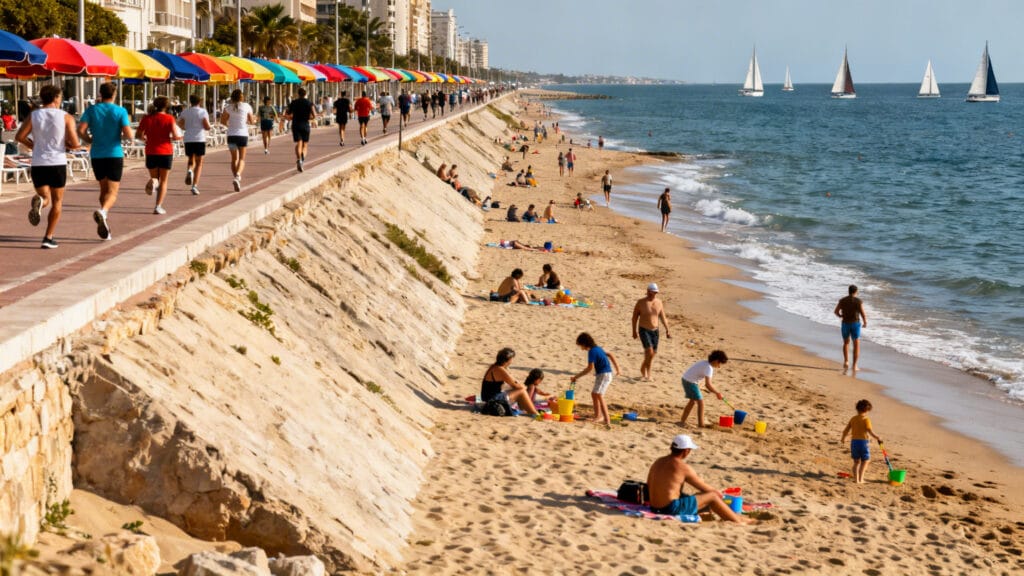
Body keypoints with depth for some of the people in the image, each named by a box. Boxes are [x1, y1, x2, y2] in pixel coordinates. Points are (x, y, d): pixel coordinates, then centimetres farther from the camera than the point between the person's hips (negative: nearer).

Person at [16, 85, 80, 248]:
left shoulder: (33, 116, 3)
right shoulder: (66, 117, -3)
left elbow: (19, 136, -5)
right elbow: (75, 143, -9)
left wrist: (33, 146, 13)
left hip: (38, 164, 2)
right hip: (57, 163, -2)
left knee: (46, 198, 15)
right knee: (57, 202, 13)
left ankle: (39, 201, -24)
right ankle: (48, 238, 5)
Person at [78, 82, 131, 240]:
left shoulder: (91, 110, 2)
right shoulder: (120, 111, -4)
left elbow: (81, 130, -9)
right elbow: (129, 135, -13)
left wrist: (91, 139, 10)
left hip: (97, 155, 3)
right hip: (114, 155, -3)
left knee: (104, 189, 18)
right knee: (112, 192, -3)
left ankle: (103, 224, 17)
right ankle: (102, 211, -34)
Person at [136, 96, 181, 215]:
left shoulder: (147, 118, 1)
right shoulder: (169, 118, -7)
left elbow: (138, 134, 3)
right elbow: (176, 136, -14)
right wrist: (179, 136, 8)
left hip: (151, 153, 2)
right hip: (166, 152, -2)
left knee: (154, 177, 19)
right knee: (163, 181, 9)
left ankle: (153, 182, -18)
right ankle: (158, 206, 0)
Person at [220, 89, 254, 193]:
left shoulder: (228, 108, -2)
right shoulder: (247, 107, -3)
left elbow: (223, 121, -2)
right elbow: (251, 121, 5)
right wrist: (254, 120, 27)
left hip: (231, 135, 1)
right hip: (243, 135, -1)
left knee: (234, 159, 15)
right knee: (241, 159, 4)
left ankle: (235, 177, 11)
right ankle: (237, 176, -20)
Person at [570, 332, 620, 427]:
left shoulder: (592, 351, -16)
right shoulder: (597, 348, 13)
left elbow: (589, 368, -19)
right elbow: (610, 355, 22)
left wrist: (577, 376, -14)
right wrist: (617, 368, 28)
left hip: (604, 375, -10)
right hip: (602, 374, 10)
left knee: (598, 396, -20)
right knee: (594, 394, 22)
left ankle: (607, 420, -29)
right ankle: (598, 416, 36)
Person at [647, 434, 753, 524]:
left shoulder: (657, 462, 8)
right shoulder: (683, 467, -14)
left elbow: (648, 487, 17)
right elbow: (704, 487, -3)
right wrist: (717, 493, 18)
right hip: (672, 509, -9)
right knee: (712, 496, 4)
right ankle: (738, 521, 20)